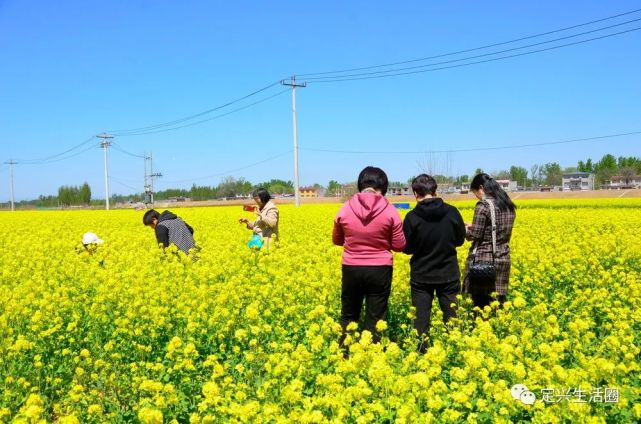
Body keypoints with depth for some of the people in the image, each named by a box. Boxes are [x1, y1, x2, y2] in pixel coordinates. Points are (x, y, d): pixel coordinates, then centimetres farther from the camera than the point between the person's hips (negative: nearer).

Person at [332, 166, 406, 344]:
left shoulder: (345, 209, -5)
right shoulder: (390, 211, -10)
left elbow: (337, 240, 10)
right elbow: (399, 246, -3)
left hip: (352, 269, 2)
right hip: (379, 270, -1)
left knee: (348, 317, 18)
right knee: (375, 319, 8)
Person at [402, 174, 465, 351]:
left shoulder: (412, 217, -15)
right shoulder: (452, 212, -9)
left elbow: (407, 248, -6)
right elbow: (460, 240, 5)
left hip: (421, 276, -2)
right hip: (449, 275, 2)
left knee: (421, 320, 7)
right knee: (451, 318, 13)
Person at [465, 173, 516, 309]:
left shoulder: (483, 206, -14)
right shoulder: (509, 205, 10)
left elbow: (475, 235, -14)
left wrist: (465, 229, 6)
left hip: (483, 260, -7)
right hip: (503, 260, 7)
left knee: (480, 304, 0)